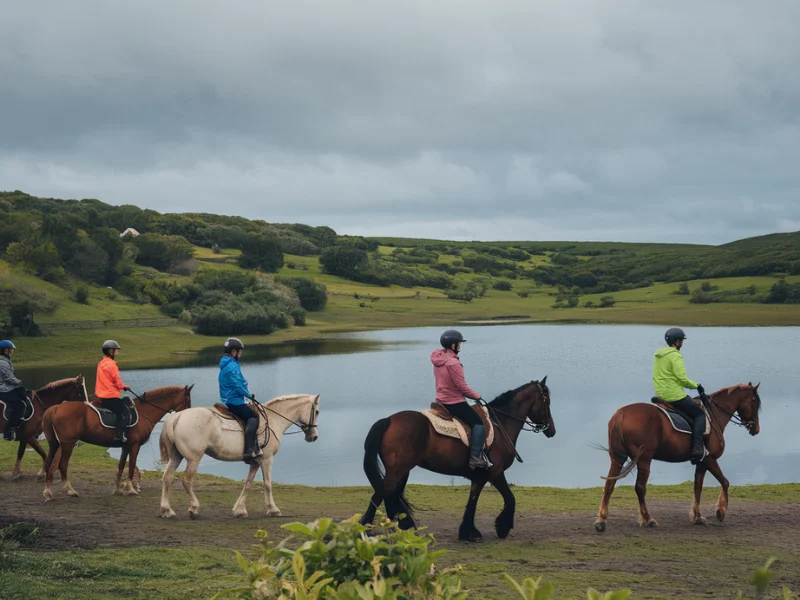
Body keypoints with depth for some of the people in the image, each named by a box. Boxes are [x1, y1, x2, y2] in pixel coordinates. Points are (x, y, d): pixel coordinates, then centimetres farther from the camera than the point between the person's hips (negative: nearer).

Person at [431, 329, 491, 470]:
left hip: (442, 400, 10)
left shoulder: (438, 359, 9)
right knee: (479, 423, -10)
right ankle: (475, 458, -16)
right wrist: (477, 396, -4)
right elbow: (462, 386, -21)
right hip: (454, 402, -10)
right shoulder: (453, 362, -21)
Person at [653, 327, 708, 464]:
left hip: (660, 396, 9)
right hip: (675, 396, -9)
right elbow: (682, 378, -19)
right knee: (699, 414, 0)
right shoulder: (675, 356, -14)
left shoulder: (658, 355, 15)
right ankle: (697, 449, -14)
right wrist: (696, 386, -3)